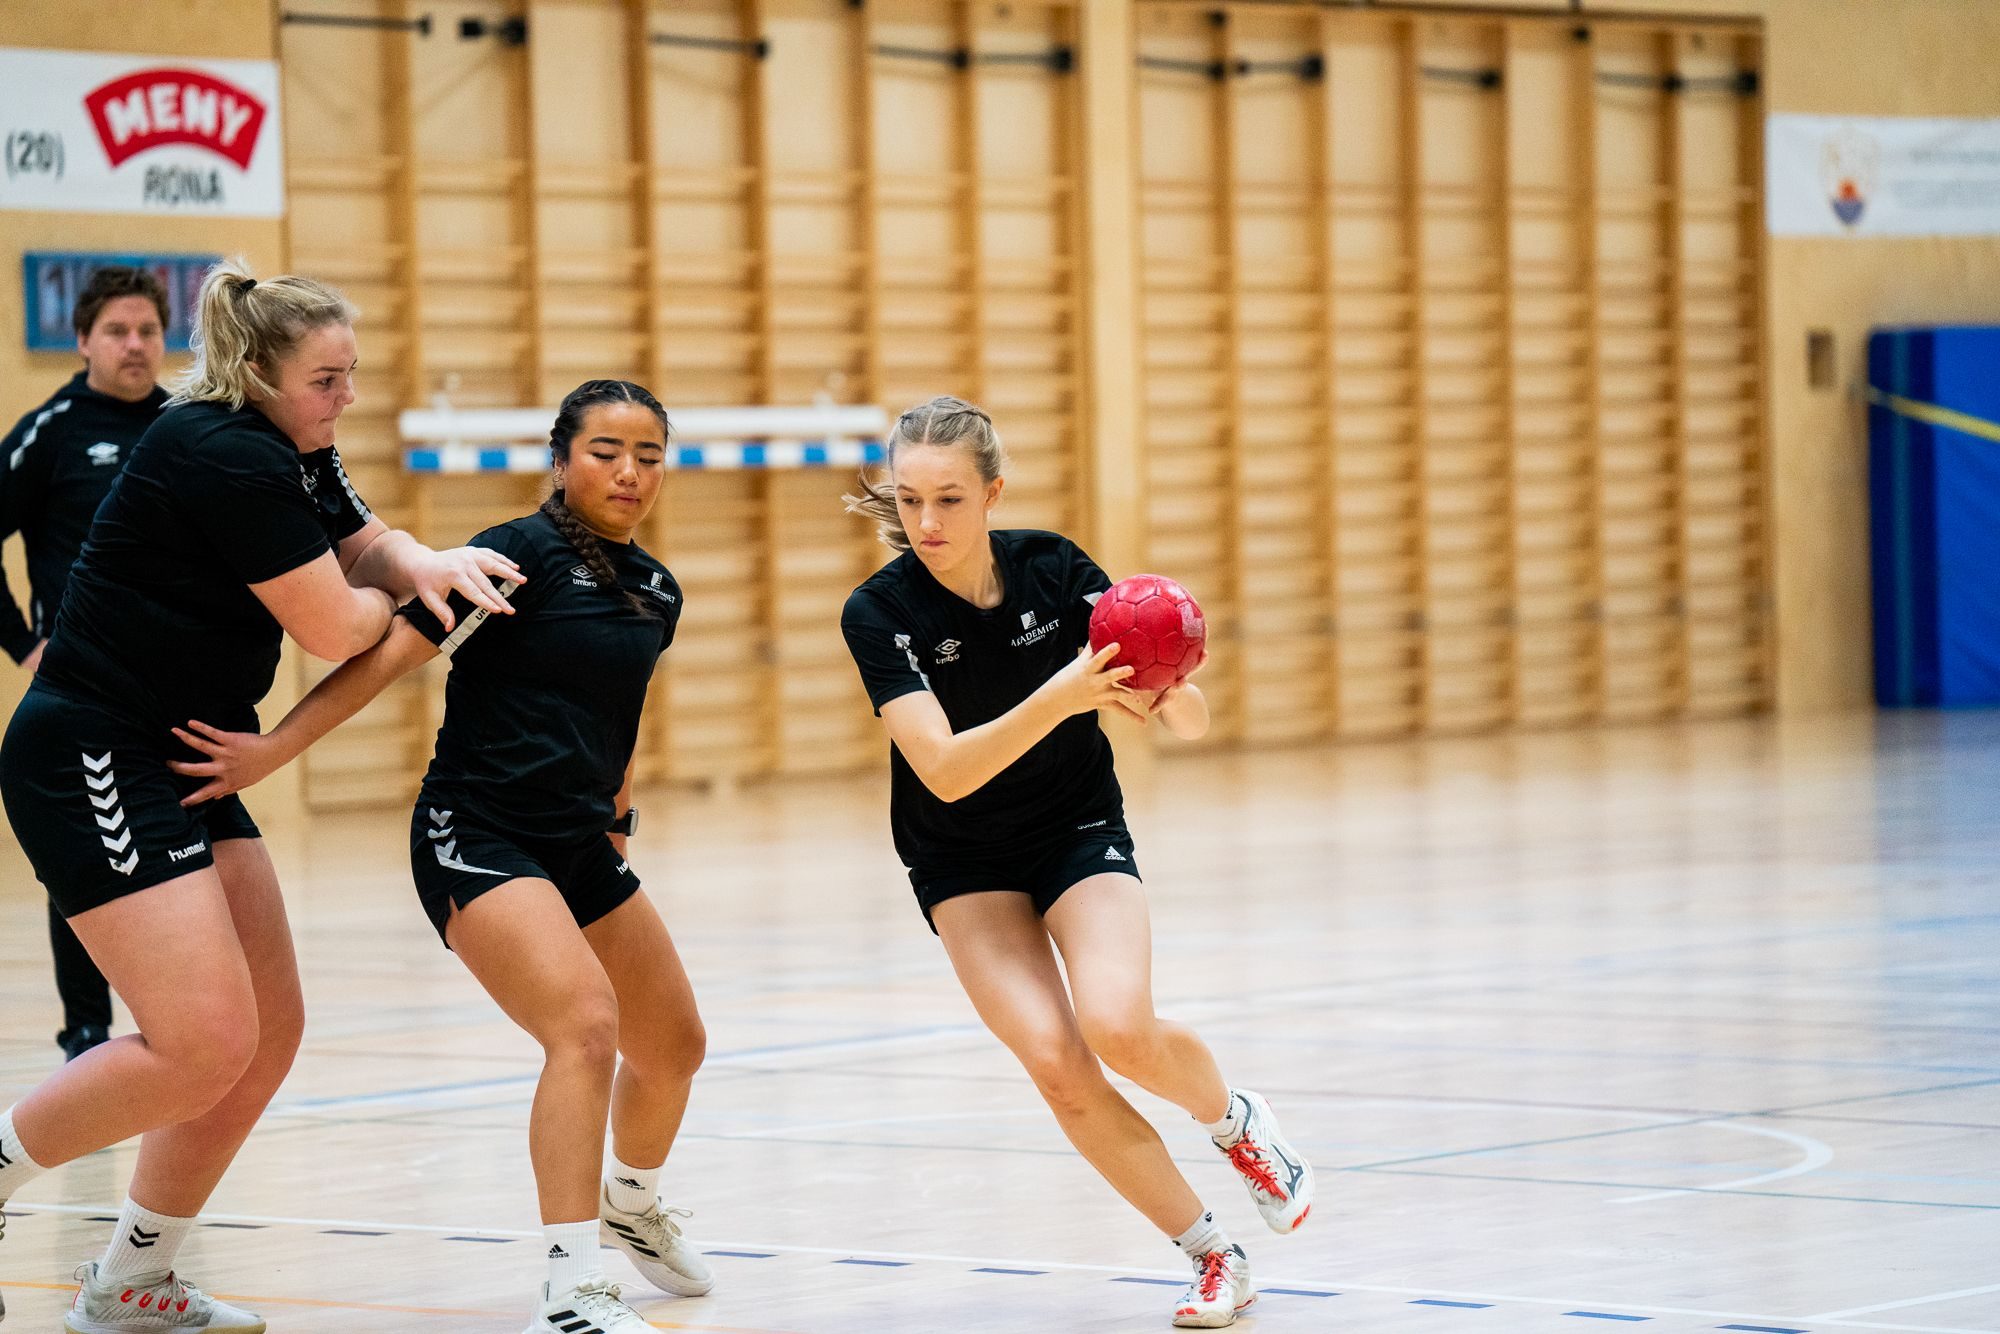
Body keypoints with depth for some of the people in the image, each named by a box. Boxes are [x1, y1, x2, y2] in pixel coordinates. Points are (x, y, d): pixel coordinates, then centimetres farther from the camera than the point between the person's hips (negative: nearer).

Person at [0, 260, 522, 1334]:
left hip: (182, 762, 11)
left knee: (268, 1033, 10)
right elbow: (332, 627, -16)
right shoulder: (227, 459, -20)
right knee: (204, 1043, -19)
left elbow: (369, 545, 21)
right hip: (93, 762, -11)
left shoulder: (293, 453, 10)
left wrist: (423, 563, -3)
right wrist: (397, 595, 6)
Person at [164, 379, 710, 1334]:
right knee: (585, 1025, -27)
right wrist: (270, 752, -21)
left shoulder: (656, 593, 10)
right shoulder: (522, 555, -11)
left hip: (580, 846, 8)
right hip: (476, 835, -8)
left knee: (672, 1048, 18)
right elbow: (388, 654, -15)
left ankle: (631, 1204, 48)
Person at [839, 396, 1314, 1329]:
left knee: (1119, 1030, -26)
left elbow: (1192, 722, -13)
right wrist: (1061, 696, -43)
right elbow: (944, 770, -29)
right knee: (1055, 1062, -20)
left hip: (1080, 832, 0)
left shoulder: (1053, 568, -14)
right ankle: (1212, 1257, -4)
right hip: (963, 864, 0)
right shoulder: (879, 612, -19)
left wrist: (1165, 696, -37)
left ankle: (1233, 1118, 8)